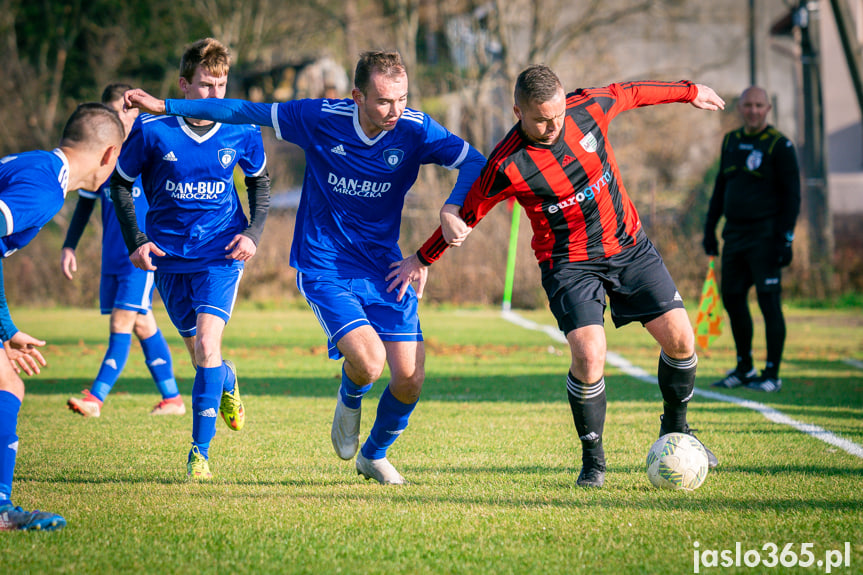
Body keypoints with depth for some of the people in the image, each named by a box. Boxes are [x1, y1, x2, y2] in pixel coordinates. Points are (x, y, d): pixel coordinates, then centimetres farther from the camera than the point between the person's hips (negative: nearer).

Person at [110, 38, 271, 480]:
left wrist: (254, 233, -2)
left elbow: (260, 181, 11)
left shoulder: (242, 131, -8)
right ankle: (227, 382, 47)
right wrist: (135, 241, -4)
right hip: (169, 257, 1)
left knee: (207, 344, -19)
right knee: (199, 353, 9)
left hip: (222, 253, -1)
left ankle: (200, 451, -12)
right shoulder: (152, 129, -12)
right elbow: (120, 182, 3)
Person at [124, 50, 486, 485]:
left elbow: (475, 163, -11)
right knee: (368, 362, -24)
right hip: (324, 267, -3)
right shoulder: (320, 118, -13)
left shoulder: (414, 130, -9)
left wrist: (452, 207, -32)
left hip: (384, 269, 3)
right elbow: (245, 112, -2)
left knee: (410, 379, -5)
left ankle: (374, 455, 25)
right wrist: (165, 106, 1)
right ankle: (349, 401, 15)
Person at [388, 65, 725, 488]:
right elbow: (467, 211, -6)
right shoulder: (507, 166, -21)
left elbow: (630, 93, 9)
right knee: (588, 357, -22)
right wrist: (423, 260, 4)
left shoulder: (590, 108, -12)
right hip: (568, 262, -4)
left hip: (628, 244, 4)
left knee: (680, 339, -3)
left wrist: (689, 92, 23)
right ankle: (592, 458, 1)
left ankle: (675, 429, 24)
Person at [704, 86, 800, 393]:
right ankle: (744, 369, 23)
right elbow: (720, 187, 21)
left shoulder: (779, 145, -6)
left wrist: (785, 238, -14)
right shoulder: (731, 141, 13)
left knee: (769, 302, -6)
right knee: (732, 298, 10)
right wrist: (709, 227, 17)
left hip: (765, 236, -7)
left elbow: (792, 195, -8)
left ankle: (772, 374, 0)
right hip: (734, 235, 7)